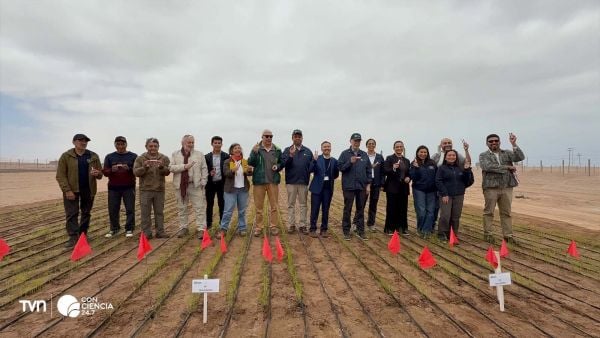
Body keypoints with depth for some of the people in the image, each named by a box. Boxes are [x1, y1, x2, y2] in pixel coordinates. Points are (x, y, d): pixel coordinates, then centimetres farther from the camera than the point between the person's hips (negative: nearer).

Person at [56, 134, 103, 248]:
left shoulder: (93, 156, 5)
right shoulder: (66, 156, -2)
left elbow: (100, 174, 7)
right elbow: (60, 175, -6)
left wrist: (97, 174, -18)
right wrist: (67, 190, -15)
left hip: (88, 190, 3)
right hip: (71, 190, -2)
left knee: (86, 213, 10)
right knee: (72, 214, -2)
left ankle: (83, 235, 23)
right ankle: (73, 237, 2)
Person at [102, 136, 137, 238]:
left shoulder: (133, 156, 3)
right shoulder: (109, 157, 9)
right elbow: (105, 172, 4)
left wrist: (129, 169, -21)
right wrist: (112, 170, -18)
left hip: (129, 187, -2)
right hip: (113, 188, 2)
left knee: (130, 209, -1)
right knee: (113, 209, 6)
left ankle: (129, 229, 9)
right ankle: (114, 229, 21)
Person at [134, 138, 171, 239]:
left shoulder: (164, 158, 5)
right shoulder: (140, 158, 3)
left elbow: (167, 172, -4)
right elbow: (136, 172, -6)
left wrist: (162, 167, -23)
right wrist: (144, 167, -22)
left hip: (159, 189, 1)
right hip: (145, 190, -1)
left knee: (159, 212, 9)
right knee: (145, 213, 2)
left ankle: (160, 232, 18)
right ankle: (146, 233, 10)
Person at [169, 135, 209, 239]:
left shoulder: (199, 154, 6)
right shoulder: (175, 154, 7)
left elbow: (204, 169, 3)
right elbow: (171, 168, -5)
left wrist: (203, 182, -4)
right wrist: (184, 166, -17)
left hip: (196, 185, -1)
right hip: (180, 185, 2)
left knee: (200, 208, -4)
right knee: (182, 208, 11)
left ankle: (201, 229, 0)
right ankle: (183, 228, 23)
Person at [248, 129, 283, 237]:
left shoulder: (277, 150, 6)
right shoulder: (256, 148, 0)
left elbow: (282, 163, 16)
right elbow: (250, 163, -6)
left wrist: (278, 166, -6)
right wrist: (254, 153, -22)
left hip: (273, 181, 2)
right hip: (259, 181, -2)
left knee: (274, 206, 7)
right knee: (258, 206, 6)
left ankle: (273, 226, 18)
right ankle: (258, 227, 16)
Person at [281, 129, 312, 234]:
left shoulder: (308, 151, 8)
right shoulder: (287, 150, 3)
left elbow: (311, 165, 9)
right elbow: (283, 164, -9)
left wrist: (308, 175, -4)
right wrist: (290, 156, -23)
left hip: (303, 182, 2)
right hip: (291, 181, -1)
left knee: (303, 204, 6)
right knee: (291, 204, 6)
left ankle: (302, 225, 14)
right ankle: (291, 225, 14)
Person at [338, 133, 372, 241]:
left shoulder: (364, 155, 9)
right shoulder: (345, 154, 1)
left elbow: (368, 170, 10)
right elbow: (340, 167, -4)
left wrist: (368, 184, 3)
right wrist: (350, 162, -18)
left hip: (362, 187, 3)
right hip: (349, 186, -3)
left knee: (360, 209, 9)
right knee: (347, 209, 3)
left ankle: (360, 231, 17)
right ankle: (346, 231, 12)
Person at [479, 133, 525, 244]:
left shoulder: (507, 153, 13)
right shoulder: (483, 155, 2)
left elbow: (521, 157, -2)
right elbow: (488, 167, -16)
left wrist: (514, 144, -12)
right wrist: (507, 167, -13)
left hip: (507, 188, 3)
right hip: (491, 188, -3)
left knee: (506, 213, 8)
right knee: (489, 212, 3)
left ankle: (508, 235, 16)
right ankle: (488, 234, 13)